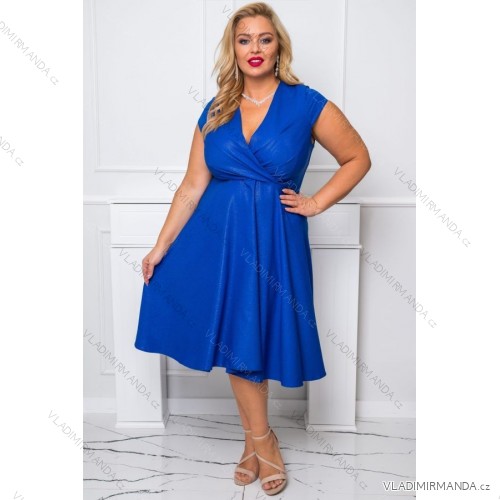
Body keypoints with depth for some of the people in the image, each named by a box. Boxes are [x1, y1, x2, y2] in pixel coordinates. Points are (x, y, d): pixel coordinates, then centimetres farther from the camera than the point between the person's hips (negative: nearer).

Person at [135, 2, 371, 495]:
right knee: (235, 340, 8)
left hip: (275, 239, -2)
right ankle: (262, 443, 31)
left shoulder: (306, 104, -3)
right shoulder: (215, 111, 5)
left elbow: (358, 158, 5)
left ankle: (254, 443, 33)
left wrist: (315, 203, -3)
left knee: (255, 340, 7)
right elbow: (192, 186, 4)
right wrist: (161, 246, 1)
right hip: (218, 236, 3)